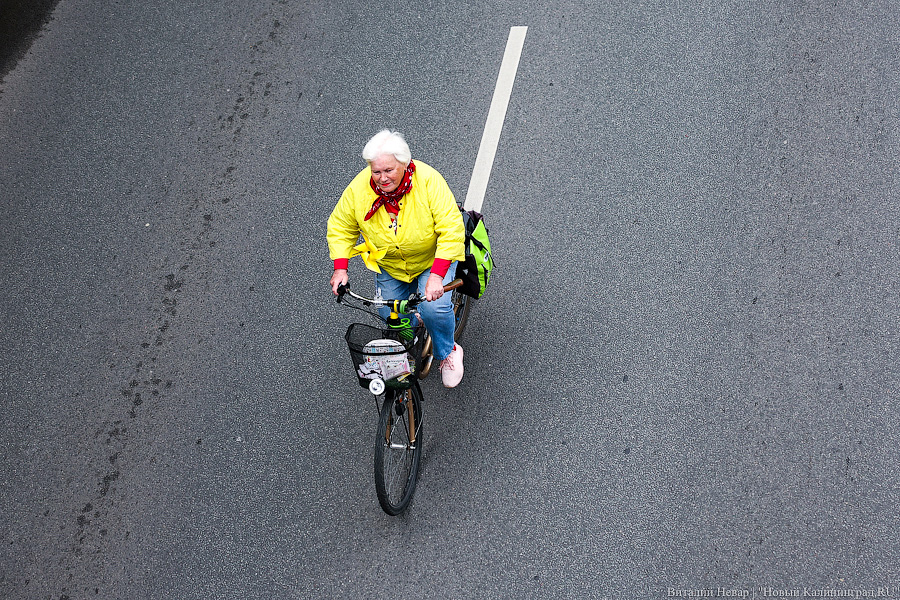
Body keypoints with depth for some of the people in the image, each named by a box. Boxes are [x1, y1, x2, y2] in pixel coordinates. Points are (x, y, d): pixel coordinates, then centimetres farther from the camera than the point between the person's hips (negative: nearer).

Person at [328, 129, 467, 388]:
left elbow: (452, 231, -32)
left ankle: (447, 352, 8)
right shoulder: (359, 189, -22)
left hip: (434, 259, -3)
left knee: (434, 308, -23)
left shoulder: (428, 181, -31)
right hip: (389, 265, 4)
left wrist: (436, 275, -42)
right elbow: (340, 226, -4)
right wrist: (340, 268, -17)